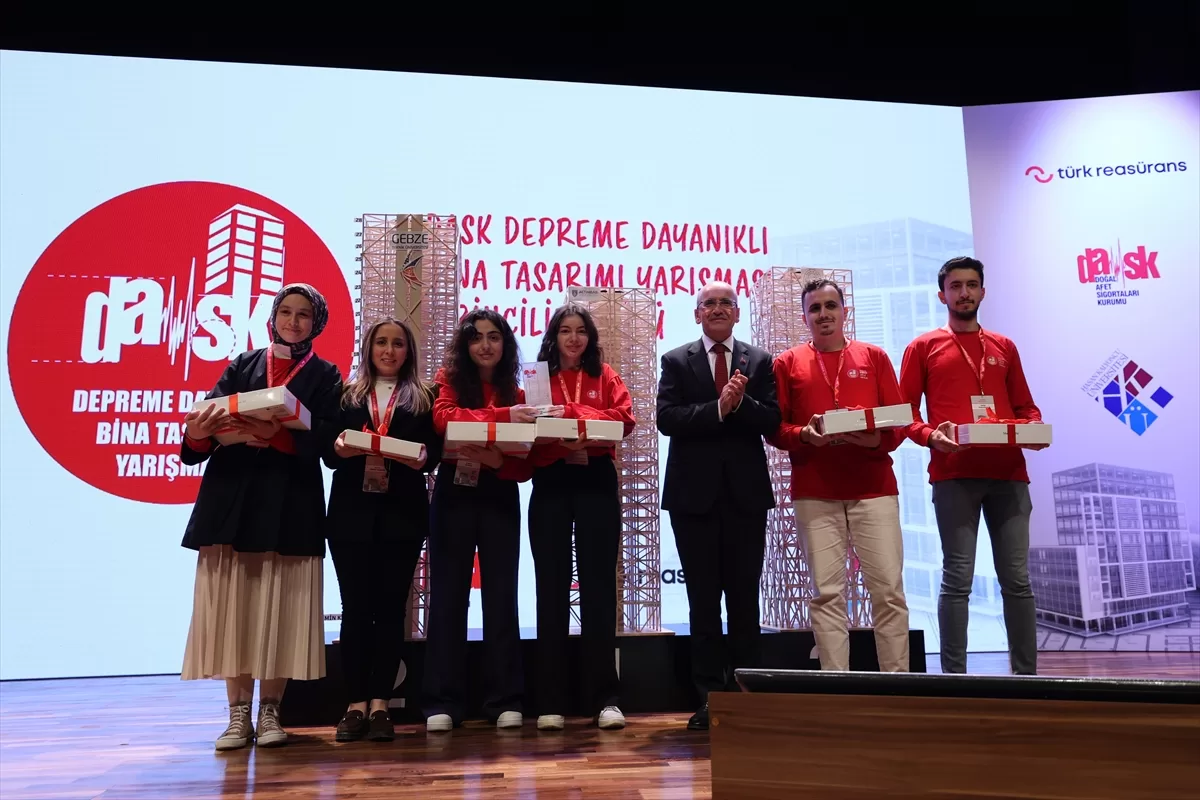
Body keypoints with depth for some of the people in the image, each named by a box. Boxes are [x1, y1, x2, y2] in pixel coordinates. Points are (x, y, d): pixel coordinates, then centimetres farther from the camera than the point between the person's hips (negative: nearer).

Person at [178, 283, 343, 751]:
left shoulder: (325, 377, 8)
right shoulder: (242, 366, 13)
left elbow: (323, 440, -7)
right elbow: (210, 417, 1)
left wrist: (274, 434, -24)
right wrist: (198, 432, -22)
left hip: (289, 504, -2)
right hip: (232, 499, 2)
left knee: (279, 610, 0)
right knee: (232, 608, 1)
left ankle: (270, 712, 12)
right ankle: (238, 715, 10)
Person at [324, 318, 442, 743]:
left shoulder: (424, 397, 11)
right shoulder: (347, 395, 14)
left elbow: (434, 451, 2)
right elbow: (328, 454, 6)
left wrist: (420, 459, -20)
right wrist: (339, 447, -16)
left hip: (402, 514, -1)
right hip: (351, 513, 1)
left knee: (390, 607, 1)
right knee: (355, 607, 2)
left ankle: (379, 705, 6)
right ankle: (356, 705, 9)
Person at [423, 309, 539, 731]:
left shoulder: (516, 393, 5)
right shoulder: (449, 379, 4)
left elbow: (527, 464, 1)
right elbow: (444, 417, -19)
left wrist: (498, 461, -20)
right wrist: (501, 416, -30)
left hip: (499, 499, 1)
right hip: (454, 496, -1)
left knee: (501, 596, 3)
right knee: (448, 595, 2)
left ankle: (506, 701, 11)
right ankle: (442, 703, 9)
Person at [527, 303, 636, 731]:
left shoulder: (605, 376, 12)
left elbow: (624, 417, -4)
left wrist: (570, 414, -15)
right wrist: (558, 444, -20)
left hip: (596, 482, 0)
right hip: (550, 486, 0)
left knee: (598, 586, 0)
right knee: (552, 588, 2)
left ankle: (605, 698, 5)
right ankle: (551, 702, 8)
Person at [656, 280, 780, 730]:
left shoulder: (760, 361, 9)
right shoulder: (676, 361, 7)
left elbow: (771, 421, -1)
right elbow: (667, 419, -7)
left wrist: (740, 402, -18)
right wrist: (718, 408, -17)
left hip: (746, 491, 1)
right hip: (695, 492, 0)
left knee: (744, 597, 6)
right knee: (703, 599, 5)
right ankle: (709, 696, 13)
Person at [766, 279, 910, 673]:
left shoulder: (874, 357, 12)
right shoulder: (787, 363, 9)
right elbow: (774, 428, 6)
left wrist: (878, 438, -12)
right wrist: (805, 435, -14)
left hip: (874, 489, 1)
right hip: (814, 494, -1)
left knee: (888, 589, -1)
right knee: (827, 593, 0)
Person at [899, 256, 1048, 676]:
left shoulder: (1004, 347, 20)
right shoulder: (923, 347, 10)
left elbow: (1025, 407, 21)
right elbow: (905, 412, 5)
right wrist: (930, 436, -14)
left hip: (1008, 473, 3)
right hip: (953, 475, -3)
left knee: (1017, 578, 3)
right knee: (957, 578, -4)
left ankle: (1026, 673, 11)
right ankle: (954, 675, 1)